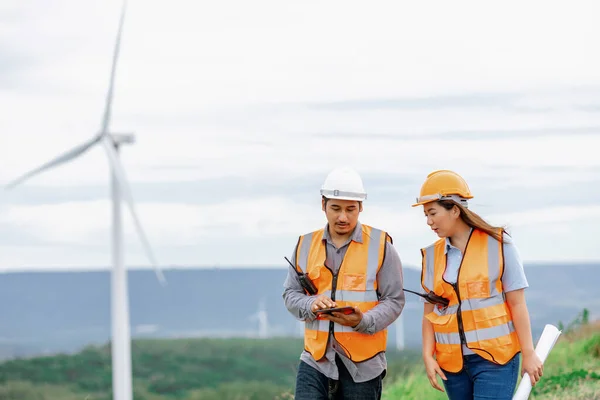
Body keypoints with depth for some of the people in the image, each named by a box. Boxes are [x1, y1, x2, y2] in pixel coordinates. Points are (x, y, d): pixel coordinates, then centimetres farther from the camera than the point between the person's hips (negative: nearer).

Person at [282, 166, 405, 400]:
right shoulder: (306, 245, 9)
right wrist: (311, 305, -11)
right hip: (316, 359, 2)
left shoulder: (380, 245, 0)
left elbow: (394, 301, -2)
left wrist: (364, 321, -21)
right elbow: (290, 294, 12)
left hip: (362, 363, -2)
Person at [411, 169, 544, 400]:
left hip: (494, 358, -4)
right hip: (452, 362, 4)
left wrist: (528, 354, -5)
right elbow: (429, 312, 9)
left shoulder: (498, 245, -4)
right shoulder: (432, 255, 7)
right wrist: (427, 355, -4)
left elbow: (517, 304, -3)